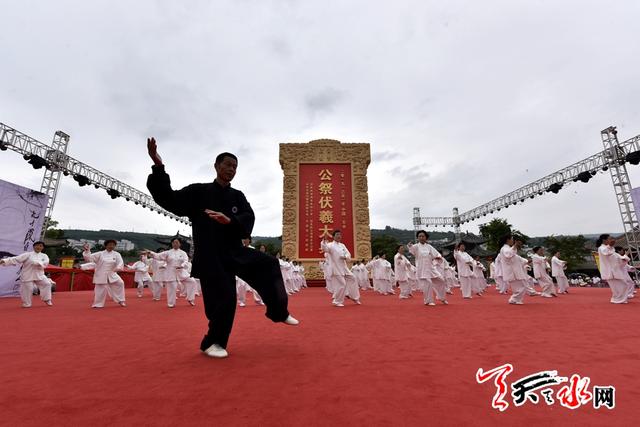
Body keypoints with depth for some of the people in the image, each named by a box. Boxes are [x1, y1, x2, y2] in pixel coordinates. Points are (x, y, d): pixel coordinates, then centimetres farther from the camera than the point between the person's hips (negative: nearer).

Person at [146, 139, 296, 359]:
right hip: (210, 256, -4)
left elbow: (248, 219, -7)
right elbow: (169, 199, -11)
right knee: (223, 299, -6)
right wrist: (158, 166, -22)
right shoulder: (198, 191, -1)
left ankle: (278, 313, 12)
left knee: (269, 266, -4)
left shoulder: (237, 196, 7)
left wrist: (229, 220, -30)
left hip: (235, 251, 5)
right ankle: (212, 342, 20)